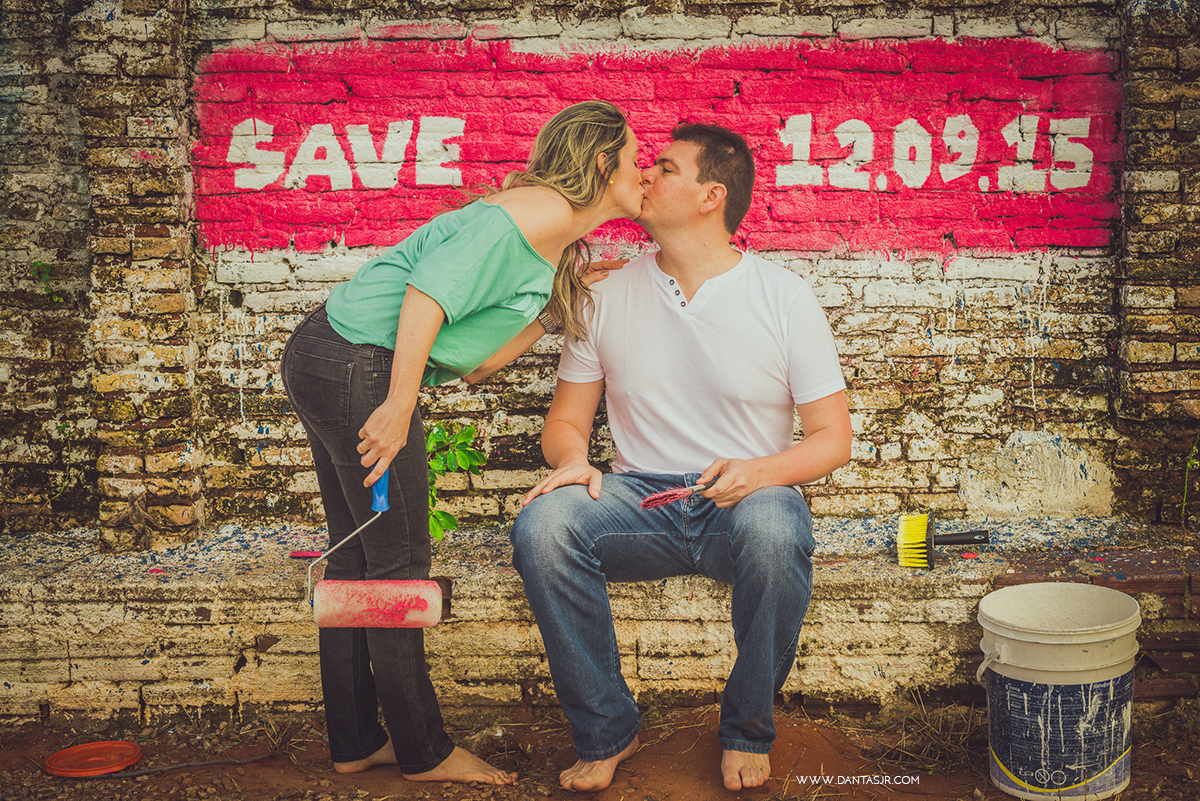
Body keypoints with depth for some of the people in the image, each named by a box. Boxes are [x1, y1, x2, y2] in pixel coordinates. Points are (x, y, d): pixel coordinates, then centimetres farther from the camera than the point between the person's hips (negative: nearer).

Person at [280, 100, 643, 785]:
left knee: (357, 556, 14)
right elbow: (431, 290, -24)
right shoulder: (543, 210, -12)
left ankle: (356, 743, 26)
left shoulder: (557, 249, 18)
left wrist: (556, 306, 11)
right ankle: (425, 752, 13)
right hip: (359, 366, -10)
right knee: (399, 563, -1)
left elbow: (474, 363, 13)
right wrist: (399, 407, -24)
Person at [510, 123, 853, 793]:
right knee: (542, 524, -28)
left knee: (773, 533, -38)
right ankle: (607, 731, -8)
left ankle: (748, 732, -9)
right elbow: (566, 419, 12)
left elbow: (834, 438, 0)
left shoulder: (785, 298, 0)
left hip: (749, 498, -2)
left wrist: (760, 471, -21)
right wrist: (573, 459, -13)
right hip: (641, 501, 2)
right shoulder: (607, 296, 7)